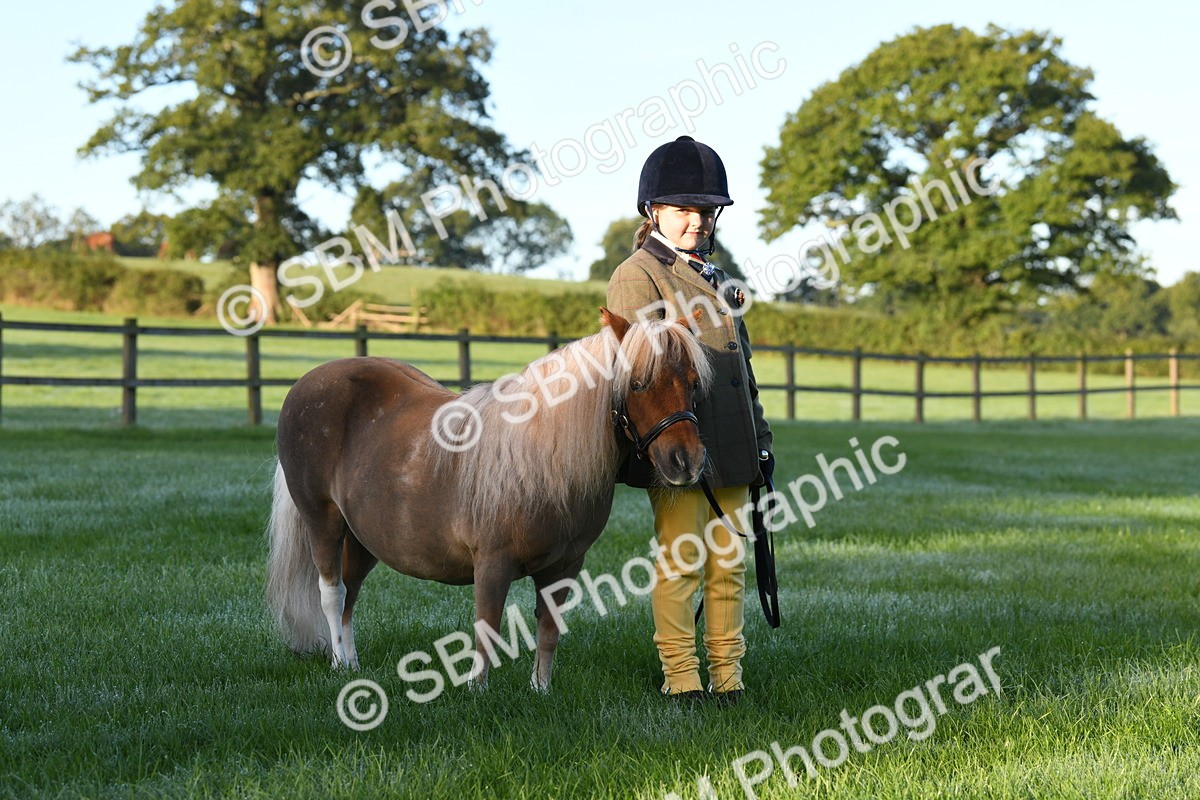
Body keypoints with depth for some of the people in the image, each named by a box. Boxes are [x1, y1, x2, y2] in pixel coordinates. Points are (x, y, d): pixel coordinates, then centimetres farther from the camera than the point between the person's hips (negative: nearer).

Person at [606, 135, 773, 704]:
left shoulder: (714, 278, 20)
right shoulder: (637, 275, -5)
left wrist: (760, 440, 19)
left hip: (730, 450, 8)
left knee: (729, 564, 9)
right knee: (679, 564, -3)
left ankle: (728, 675, 15)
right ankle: (681, 679, 4)